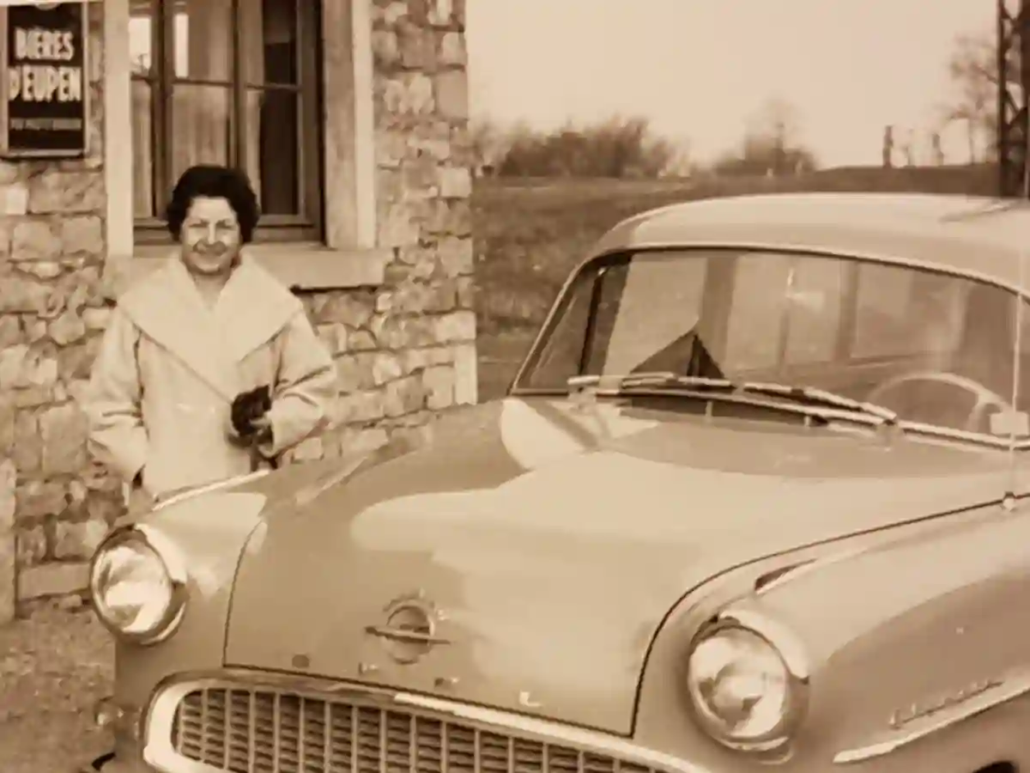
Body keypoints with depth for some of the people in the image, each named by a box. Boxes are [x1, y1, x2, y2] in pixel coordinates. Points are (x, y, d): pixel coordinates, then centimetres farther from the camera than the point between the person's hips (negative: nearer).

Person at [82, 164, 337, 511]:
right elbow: (109, 406, 5)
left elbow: (314, 386, 11)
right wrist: (147, 471, -7)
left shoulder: (275, 304, 7)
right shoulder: (141, 306, 4)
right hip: (166, 500, -1)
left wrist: (272, 424, -8)